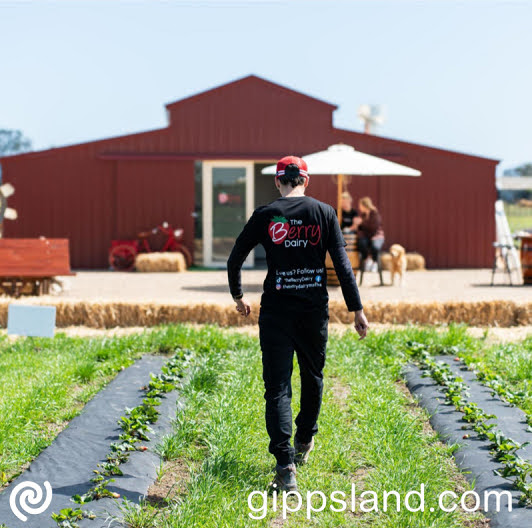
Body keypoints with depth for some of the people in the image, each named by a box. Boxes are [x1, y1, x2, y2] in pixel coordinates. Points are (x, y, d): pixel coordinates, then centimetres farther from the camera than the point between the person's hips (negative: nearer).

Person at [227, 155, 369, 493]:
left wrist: (238, 296, 20)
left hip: (276, 311, -1)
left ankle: (285, 465, -15)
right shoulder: (325, 213, 1)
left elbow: (235, 259, 4)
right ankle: (304, 443, 38)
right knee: (313, 376, 22)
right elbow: (343, 265, -3)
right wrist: (357, 309, 1)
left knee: (278, 387, -2)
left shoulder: (265, 215, -1)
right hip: (315, 311, 2)